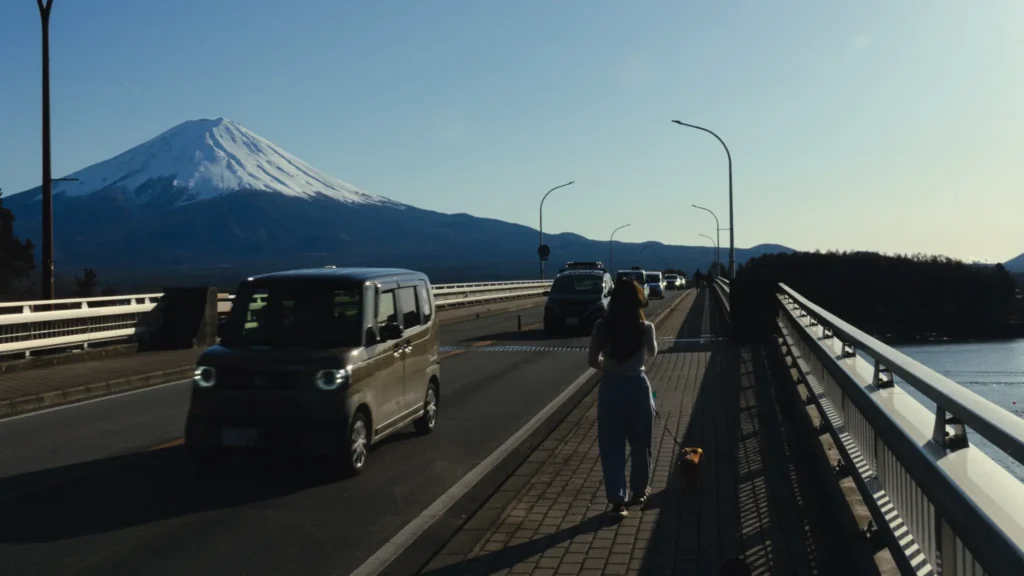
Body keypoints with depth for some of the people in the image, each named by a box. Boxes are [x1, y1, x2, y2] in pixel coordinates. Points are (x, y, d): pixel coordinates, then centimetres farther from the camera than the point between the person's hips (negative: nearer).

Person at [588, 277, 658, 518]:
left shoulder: (602, 326, -10)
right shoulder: (646, 328, -11)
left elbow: (593, 360, -5)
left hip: (610, 388, 0)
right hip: (637, 387, 0)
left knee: (612, 447, 7)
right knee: (640, 443, 19)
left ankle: (618, 500, 3)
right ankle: (639, 490, 35)